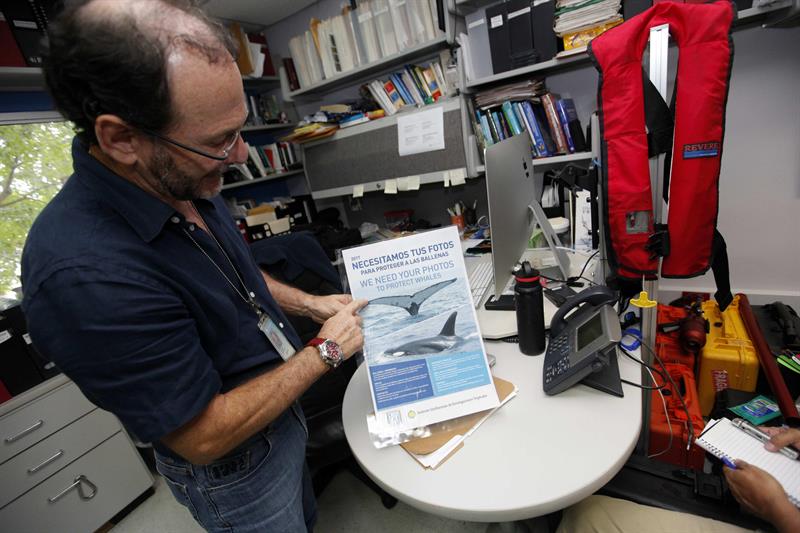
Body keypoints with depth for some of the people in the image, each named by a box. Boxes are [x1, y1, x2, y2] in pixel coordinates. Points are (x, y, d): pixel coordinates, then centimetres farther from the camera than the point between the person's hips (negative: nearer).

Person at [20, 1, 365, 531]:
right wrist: (326, 350, -22)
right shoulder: (84, 271, -37)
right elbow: (205, 437, -29)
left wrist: (309, 303, -2)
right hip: (234, 465, -6)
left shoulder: (184, 186, -11)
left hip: (284, 409, 7)